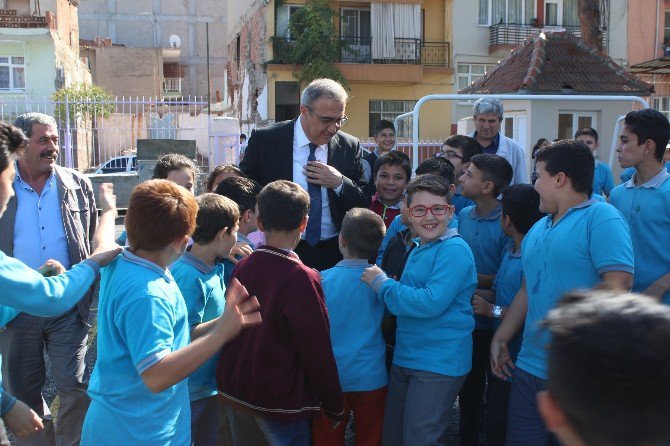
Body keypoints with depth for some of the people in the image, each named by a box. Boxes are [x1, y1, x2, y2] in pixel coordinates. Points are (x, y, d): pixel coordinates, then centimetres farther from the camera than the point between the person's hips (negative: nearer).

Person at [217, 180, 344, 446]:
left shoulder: (241, 267, -1)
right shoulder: (302, 278, -20)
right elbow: (317, 351, -17)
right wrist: (335, 408, -6)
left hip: (236, 391, 6)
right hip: (280, 401, -6)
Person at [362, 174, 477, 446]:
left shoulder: (454, 250, -16)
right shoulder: (418, 251, 12)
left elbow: (431, 303, -26)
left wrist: (381, 283, -15)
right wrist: (382, 284, 5)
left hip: (439, 363, -9)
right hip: (405, 359, 9)